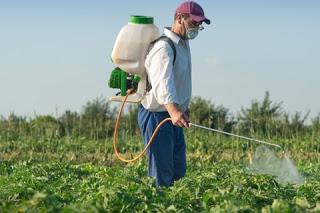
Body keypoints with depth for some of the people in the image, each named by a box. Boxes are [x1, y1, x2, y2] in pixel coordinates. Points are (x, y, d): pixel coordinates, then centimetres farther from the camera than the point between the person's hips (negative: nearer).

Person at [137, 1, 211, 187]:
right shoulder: (164, 47, -21)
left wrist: (184, 108, 31)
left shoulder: (183, 44, 13)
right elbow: (162, 83, -38)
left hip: (173, 115, 10)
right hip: (157, 116, -10)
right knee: (162, 175, -11)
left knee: (178, 171, 11)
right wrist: (174, 111, -53)